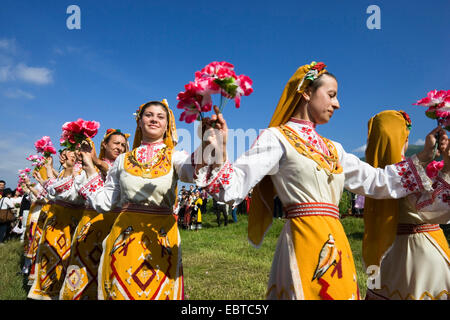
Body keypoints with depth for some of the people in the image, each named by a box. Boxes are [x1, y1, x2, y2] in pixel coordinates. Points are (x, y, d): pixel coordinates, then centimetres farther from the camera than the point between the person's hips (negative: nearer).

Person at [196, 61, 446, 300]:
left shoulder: (331, 149, 17)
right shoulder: (277, 138, -6)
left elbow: (377, 181, 20)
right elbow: (236, 184, -17)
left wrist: (423, 156, 18)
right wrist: (219, 156, -36)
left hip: (336, 243, 8)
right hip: (305, 239, -7)